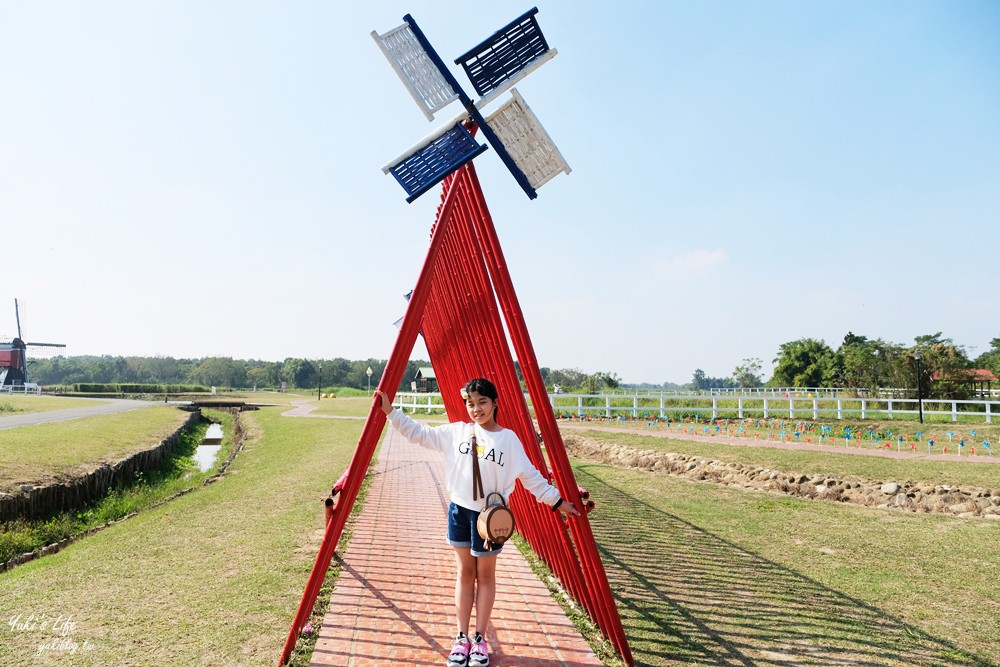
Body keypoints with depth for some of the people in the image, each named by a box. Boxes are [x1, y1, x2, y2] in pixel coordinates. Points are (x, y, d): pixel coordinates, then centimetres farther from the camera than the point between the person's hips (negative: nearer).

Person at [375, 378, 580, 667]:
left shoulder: (508, 438, -6)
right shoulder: (456, 432, 1)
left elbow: (530, 475, -3)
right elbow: (420, 433, 4)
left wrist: (557, 501, -3)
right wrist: (390, 411, 0)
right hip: (459, 510, 3)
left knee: (485, 575, 9)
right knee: (464, 573, 12)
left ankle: (480, 639, 21)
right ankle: (461, 638, 22)